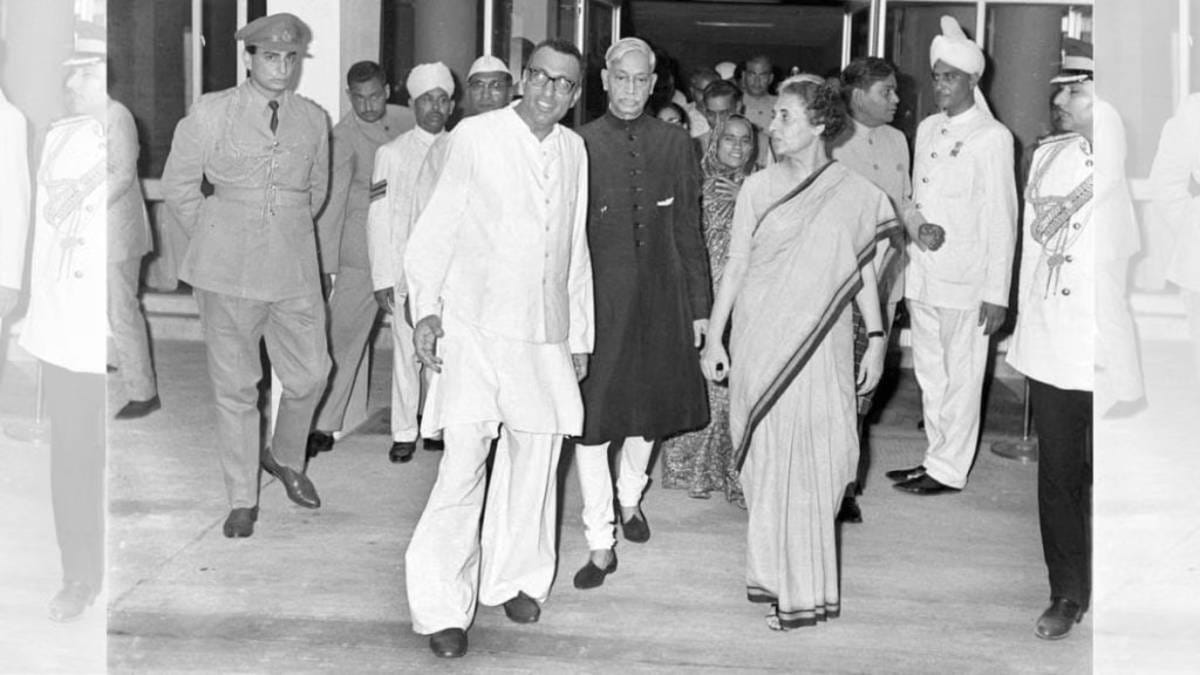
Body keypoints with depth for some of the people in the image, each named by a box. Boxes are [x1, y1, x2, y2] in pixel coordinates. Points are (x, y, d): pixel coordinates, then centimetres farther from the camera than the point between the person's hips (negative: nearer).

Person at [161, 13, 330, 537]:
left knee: (310, 375, 4)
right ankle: (242, 499, 16)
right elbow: (178, 185, 7)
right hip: (228, 271, -2)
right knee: (235, 386, 3)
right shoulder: (211, 112, 0)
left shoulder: (314, 119, 8)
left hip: (295, 269, 3)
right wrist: (215, 238, 7)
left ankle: (286, 459, 33)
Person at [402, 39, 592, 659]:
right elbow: (437, 227, -1)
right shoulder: (475, 136, -3)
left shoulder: (574, 149, 10)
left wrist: (579, 336, 17)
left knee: (535, 456, 10)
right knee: (464, 462, -10)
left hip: (546, 336, 5)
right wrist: (426, 307, -9)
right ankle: (441, 607, 0)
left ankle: (514, 578, 28)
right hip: (474, 328, -5)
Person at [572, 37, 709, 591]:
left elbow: (689, 232, 6)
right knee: (591, 421, -3)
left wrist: (700, 307, 6)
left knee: (647, 411, 16)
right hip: (596, 297, -2)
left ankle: (629, 498, 44)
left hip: (659, 297, 2)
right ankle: (600, 545, 8)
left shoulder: (675, 145, 3)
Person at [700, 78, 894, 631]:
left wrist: (877, 340, 3)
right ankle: (774, 576, 15)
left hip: (818, 345, -1)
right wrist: (713, 337, 4)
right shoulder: (758, 187, 4)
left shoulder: (855, 194, 1)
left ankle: (807, 588, 10)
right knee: (764, 457, 4)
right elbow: (735, 265, 6)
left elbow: (863, 274, 7)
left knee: (809, 461, 0)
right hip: (758, 341, 1)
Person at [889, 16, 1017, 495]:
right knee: (930, 374, 14)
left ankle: (949, 470, 11)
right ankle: (936, 459, 26)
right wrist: (917, 226, 1)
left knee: (961, 378, 1)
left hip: (965, 280, -7)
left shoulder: (992, 137, -8)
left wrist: (997, 293, -13)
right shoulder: (927, 128, 13)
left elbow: (1001, 218, -10)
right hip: (922, 275, 7)